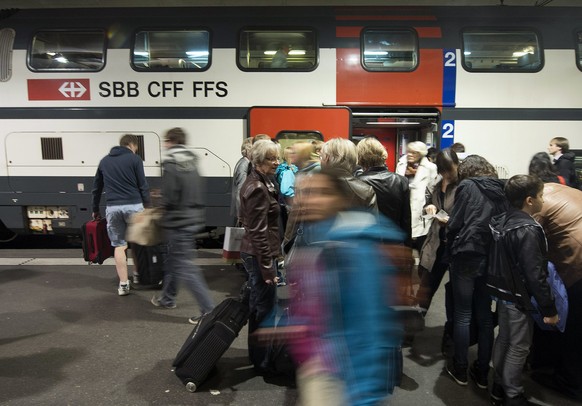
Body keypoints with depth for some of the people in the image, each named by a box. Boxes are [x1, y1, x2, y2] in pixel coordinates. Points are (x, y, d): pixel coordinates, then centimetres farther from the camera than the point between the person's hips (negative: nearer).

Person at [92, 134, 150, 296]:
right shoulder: (134, 159, 2)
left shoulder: (104, 161, 17)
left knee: (119, 245, 7)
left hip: (112, 207, 3)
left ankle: (123, 284, 8)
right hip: (133, 205, -3)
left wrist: (95, 209, 30)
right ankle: (139, 273, 27)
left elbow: (96, 188, 22)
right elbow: (143, 186, -2)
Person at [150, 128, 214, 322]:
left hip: (178, 222, -9)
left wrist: (162, 206, 0)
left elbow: (169, 199, -20)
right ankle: (168, 298, 40)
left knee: (186, 267, -3)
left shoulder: (170, 164, -17)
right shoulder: (191, 162, 7)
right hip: (193, 218, 9)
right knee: (173, 261, 23)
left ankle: (209, 311, -2)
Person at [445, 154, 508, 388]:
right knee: (485, 315, 13)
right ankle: (482, 373, 22)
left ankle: (460, 369, 18)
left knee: (463, 314, 7)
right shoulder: (500, 189, 9)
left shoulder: (467, 186, -3)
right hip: (493, 258, 5)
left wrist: (451, 248, 8)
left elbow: (455, 223, -7)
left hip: (467, 255, -4)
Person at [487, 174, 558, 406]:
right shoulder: (528, 230, -23)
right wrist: (549, 308, -15)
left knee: (503, 339, 18)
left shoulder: (501, 221, 3)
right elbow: (535, 275, -23)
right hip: (520, 297, -8)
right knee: (518, 347, 5)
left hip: (503, 291, 8)